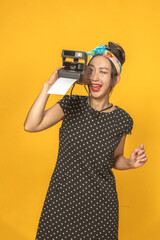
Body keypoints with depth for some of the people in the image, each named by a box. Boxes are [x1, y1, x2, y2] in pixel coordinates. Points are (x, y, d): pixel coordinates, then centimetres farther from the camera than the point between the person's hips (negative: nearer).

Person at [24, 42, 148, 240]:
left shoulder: (122, 120, -4)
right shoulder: (72, 104, -5)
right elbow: (30, 126, -16)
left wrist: (131, 163, -11)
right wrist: (48, 85, -18)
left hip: (99, 203, 0)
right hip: (62, 197, 0)